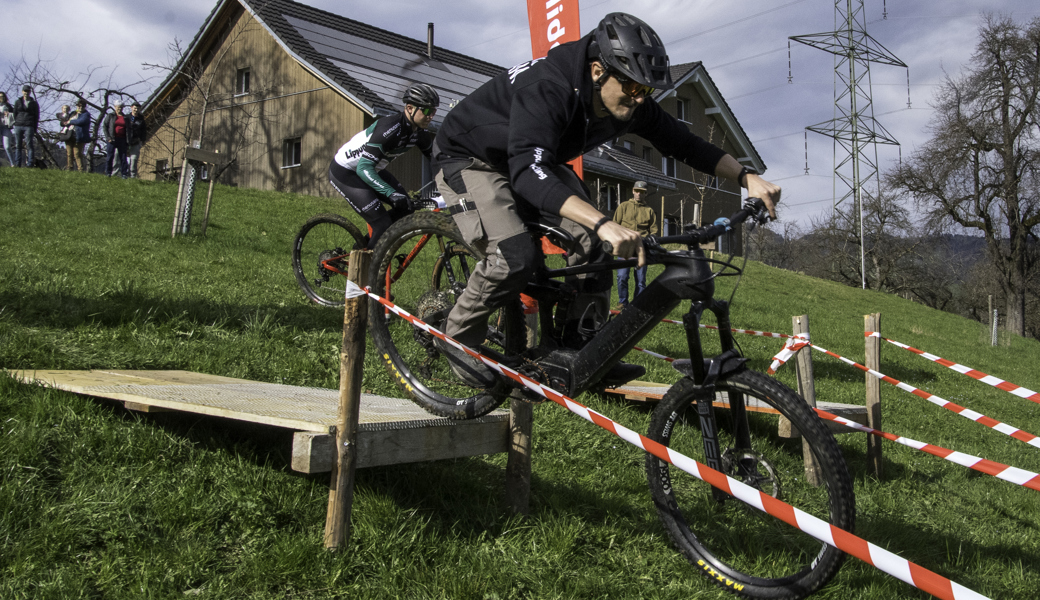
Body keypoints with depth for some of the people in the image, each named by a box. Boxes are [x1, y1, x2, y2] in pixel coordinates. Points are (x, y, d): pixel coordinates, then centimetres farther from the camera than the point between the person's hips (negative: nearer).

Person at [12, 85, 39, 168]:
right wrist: (17, 122, 6)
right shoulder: (18, 102, 15)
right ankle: (17, 164, 2)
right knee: (18, 145, 1)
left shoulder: (34, 103, 10)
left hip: (29, 126, -2)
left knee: (29, 145, -10)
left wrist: (35, 129, 2)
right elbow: (15, 114, 17)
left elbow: (36, 117, 9)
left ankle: (30, 164, -11)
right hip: (18, 126, 2)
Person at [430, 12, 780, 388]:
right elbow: (528, 173, -53)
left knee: (590, 241, -13)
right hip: (469, 158, -7)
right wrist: (604, 223, -65)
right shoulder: (546, 89, -39)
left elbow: (682, 143, -3)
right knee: (516, 255, -28)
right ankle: (459, 340, -5)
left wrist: (747, 178, -16)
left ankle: (582, 349, -1)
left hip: (536, 161, 7)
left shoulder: (630, 104, -15)